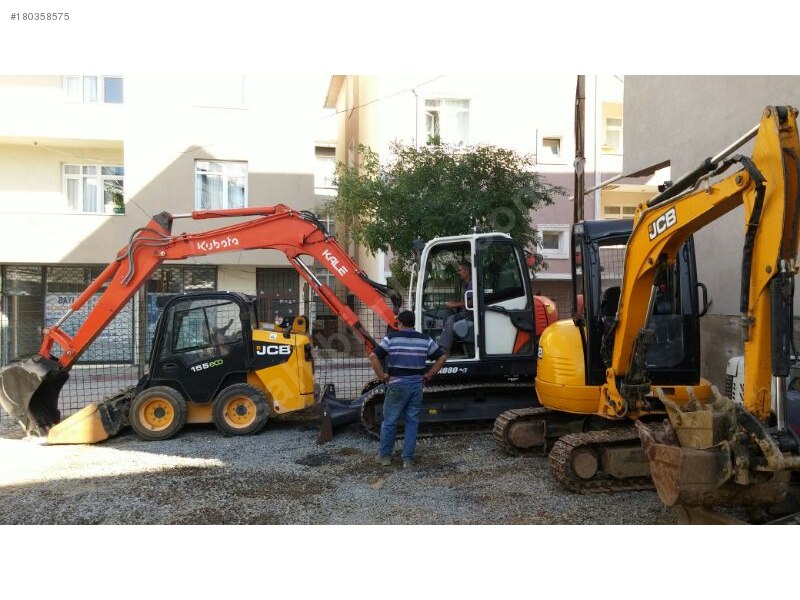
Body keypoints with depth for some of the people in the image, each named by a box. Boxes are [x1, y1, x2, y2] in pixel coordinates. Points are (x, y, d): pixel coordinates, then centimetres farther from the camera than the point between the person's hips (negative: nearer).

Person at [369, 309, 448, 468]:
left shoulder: (391, 338, -5)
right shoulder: (425, 340, 5)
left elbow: (373, 356, -14)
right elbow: (442, 357, 7)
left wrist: (382, 375, -5)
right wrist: (428, 375, 9)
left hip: (397, 385, -3)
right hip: (417, 385, 3)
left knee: (389, 422, 10)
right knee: (412, 422, 9)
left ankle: (384, 456, 20)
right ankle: (407, 459, 11)